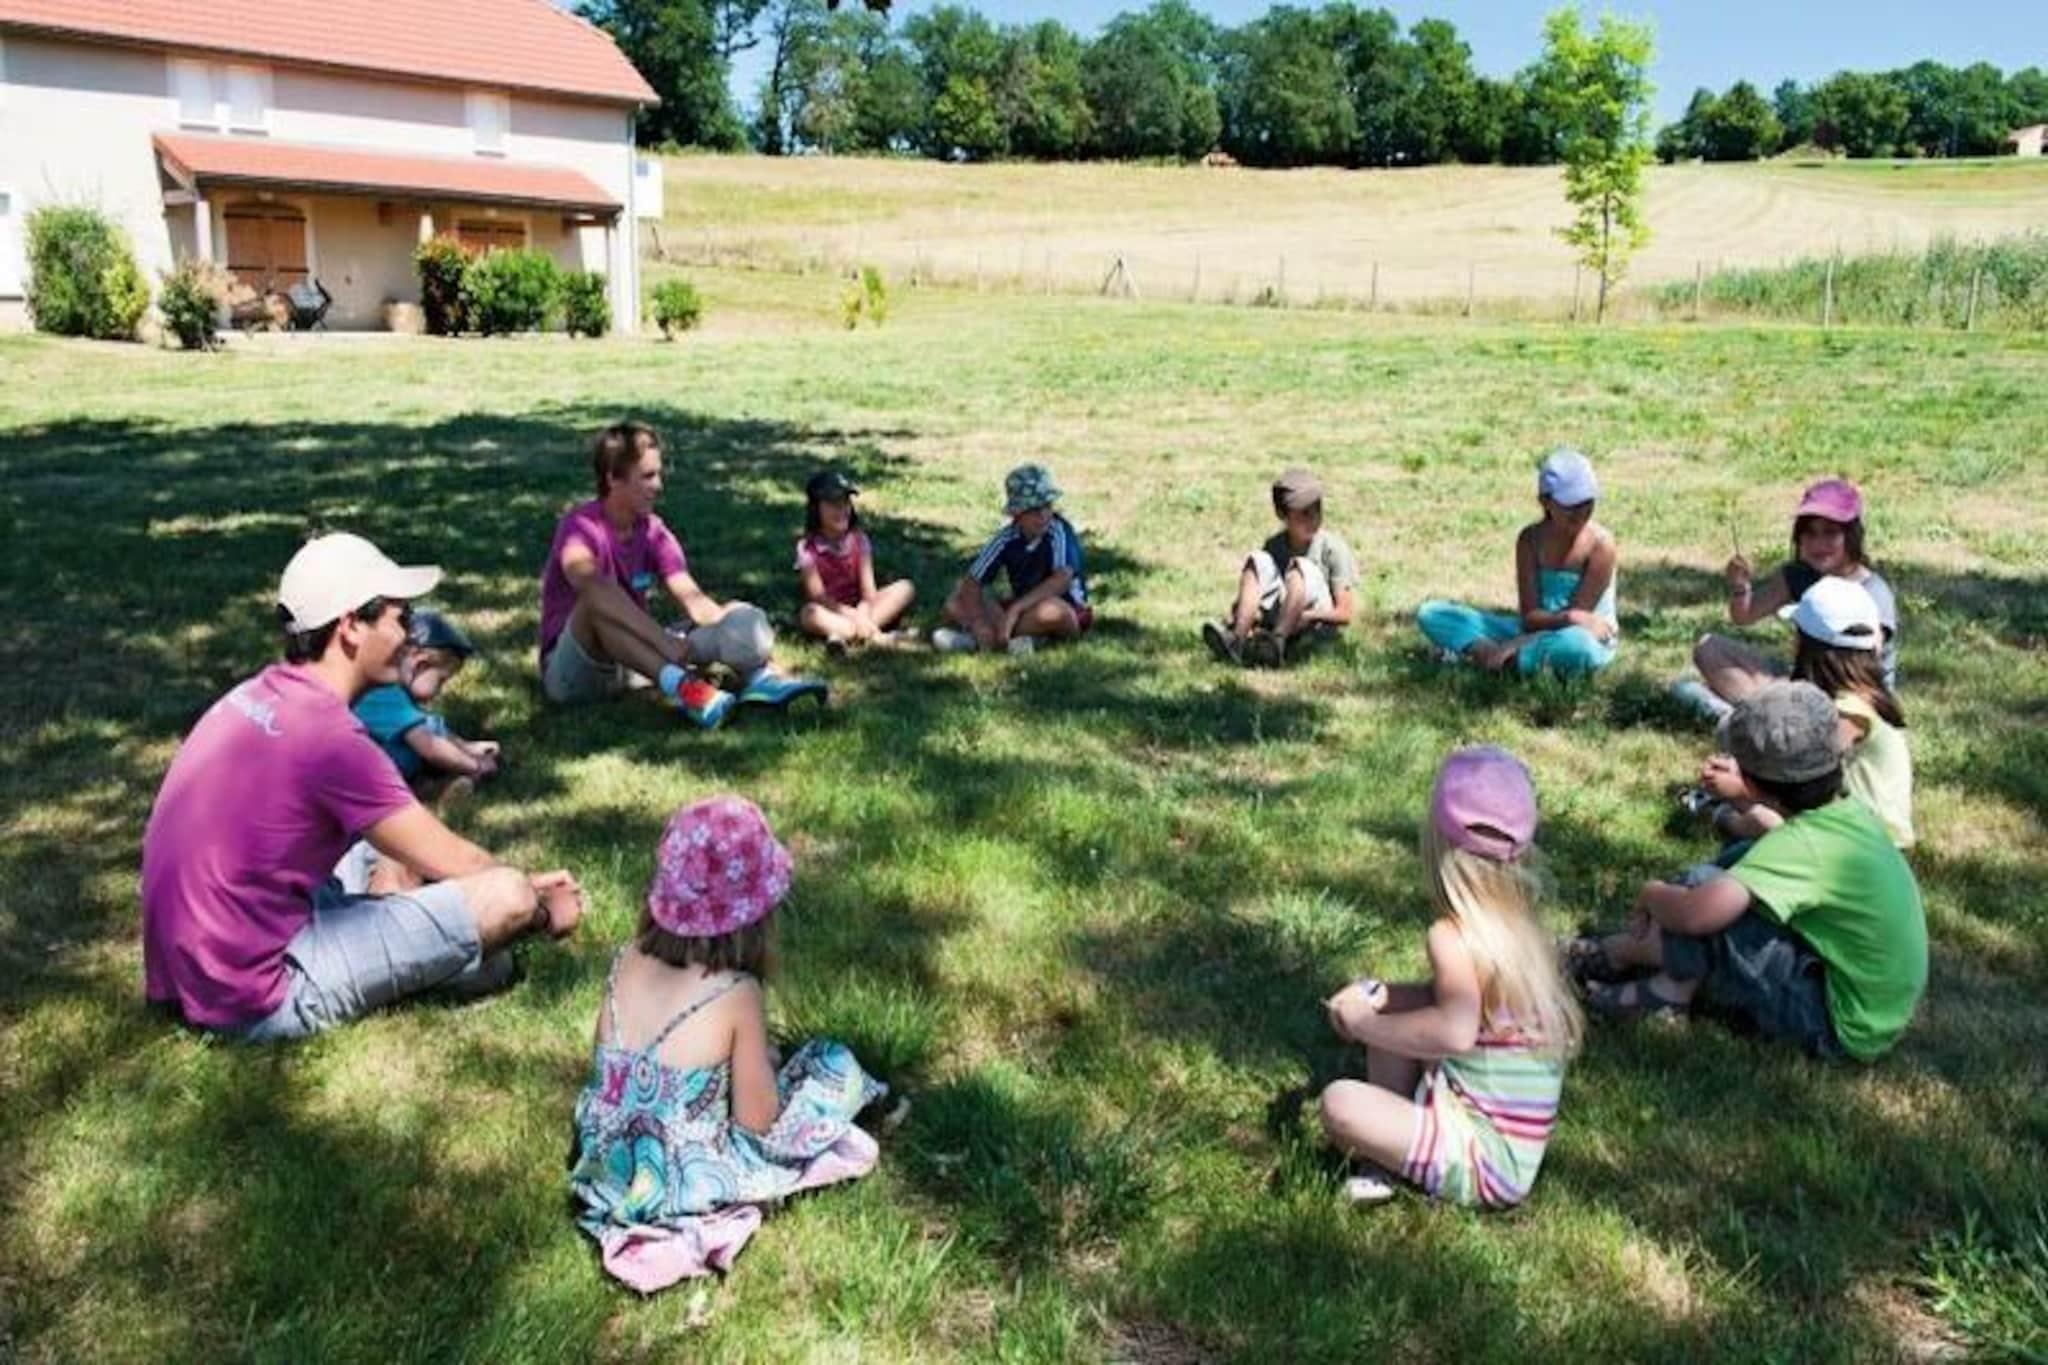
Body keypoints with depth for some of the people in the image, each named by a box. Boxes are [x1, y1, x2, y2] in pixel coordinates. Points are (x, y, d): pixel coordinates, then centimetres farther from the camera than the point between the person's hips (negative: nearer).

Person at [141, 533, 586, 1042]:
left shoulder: (260, 695, 5)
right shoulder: (329, 736, -22)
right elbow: (452, 862, -10)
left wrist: (519, 879, 15)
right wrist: (542, 908, 8)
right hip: (256, 999, -9)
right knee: (508, 898, -16)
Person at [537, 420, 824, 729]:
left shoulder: (653, 532, 2)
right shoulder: (580, 527, -17)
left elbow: (693, 599, -9)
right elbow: (592, 586, -38)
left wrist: (727, 619, -31)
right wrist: (668, 643, -47)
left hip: (633, 659, 6)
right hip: (570, 673, -6)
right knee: (598, 597, -35)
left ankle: (758, 676, -34)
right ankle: (680, 684, -47)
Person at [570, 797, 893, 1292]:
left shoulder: (628, 959, -5)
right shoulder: (736, 993, -20)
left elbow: (604, 1067, 8)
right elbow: (757, 1120, -13)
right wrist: (761, 1061, 8)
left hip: (604, 1170, 6)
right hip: (683, 1185, -6)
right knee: (838, 1066, 4)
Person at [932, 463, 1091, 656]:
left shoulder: (1060, 532, -19)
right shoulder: (1006, 539, -7)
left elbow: (1062, 579, -31)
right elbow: (971, 583, -8)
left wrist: (1015, 609, -34)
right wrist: (978, 621, -27)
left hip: (1068, 611, -4)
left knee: (1050, 611, -40)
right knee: (954, 606, -9)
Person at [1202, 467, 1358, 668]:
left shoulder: (1333, 548, -4)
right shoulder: (1274, 547, 7)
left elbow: (1344, 614, -8)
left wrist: (1302, 615, -21)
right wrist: (1236, 612, -16)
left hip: (1319, 625, -3)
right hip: (1277, 617, 4)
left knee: (1302, 568, -25)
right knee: (1258, 560, -14)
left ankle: (1278, 641, -44)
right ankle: (1237, 639, -34)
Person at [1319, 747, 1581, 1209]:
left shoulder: (1453, 935, -23)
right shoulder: (1518, 922, 3)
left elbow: (1456, 1030, -40)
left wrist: (1363, 1024, -24)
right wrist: (1377, 998, 4)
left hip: (1486, 1163, -9)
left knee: (1340, 1103, -21)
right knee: (1387, 1017, 15)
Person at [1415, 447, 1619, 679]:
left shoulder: (1601, 543, -13)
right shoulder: (1530, 540, -3)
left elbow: (1579, 614, -16)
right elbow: (1530, 616, -8)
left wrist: (1517, 642, -23)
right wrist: (1569, 618, -29)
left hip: (1587, 638, -4)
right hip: (1534, 632, 4)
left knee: (1576, 644, -46)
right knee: (1430, 614, -6)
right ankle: (1492, 652, -28)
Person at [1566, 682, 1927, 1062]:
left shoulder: (1803, 844, -26)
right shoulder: (1854, 813, -1)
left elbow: (1695, 914, -35)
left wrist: (1651, 895, -15)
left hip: (1843, 1028, -9)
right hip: (1882, 1014, 9)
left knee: (1703, 890, -17)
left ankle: (1616, 956, 7)